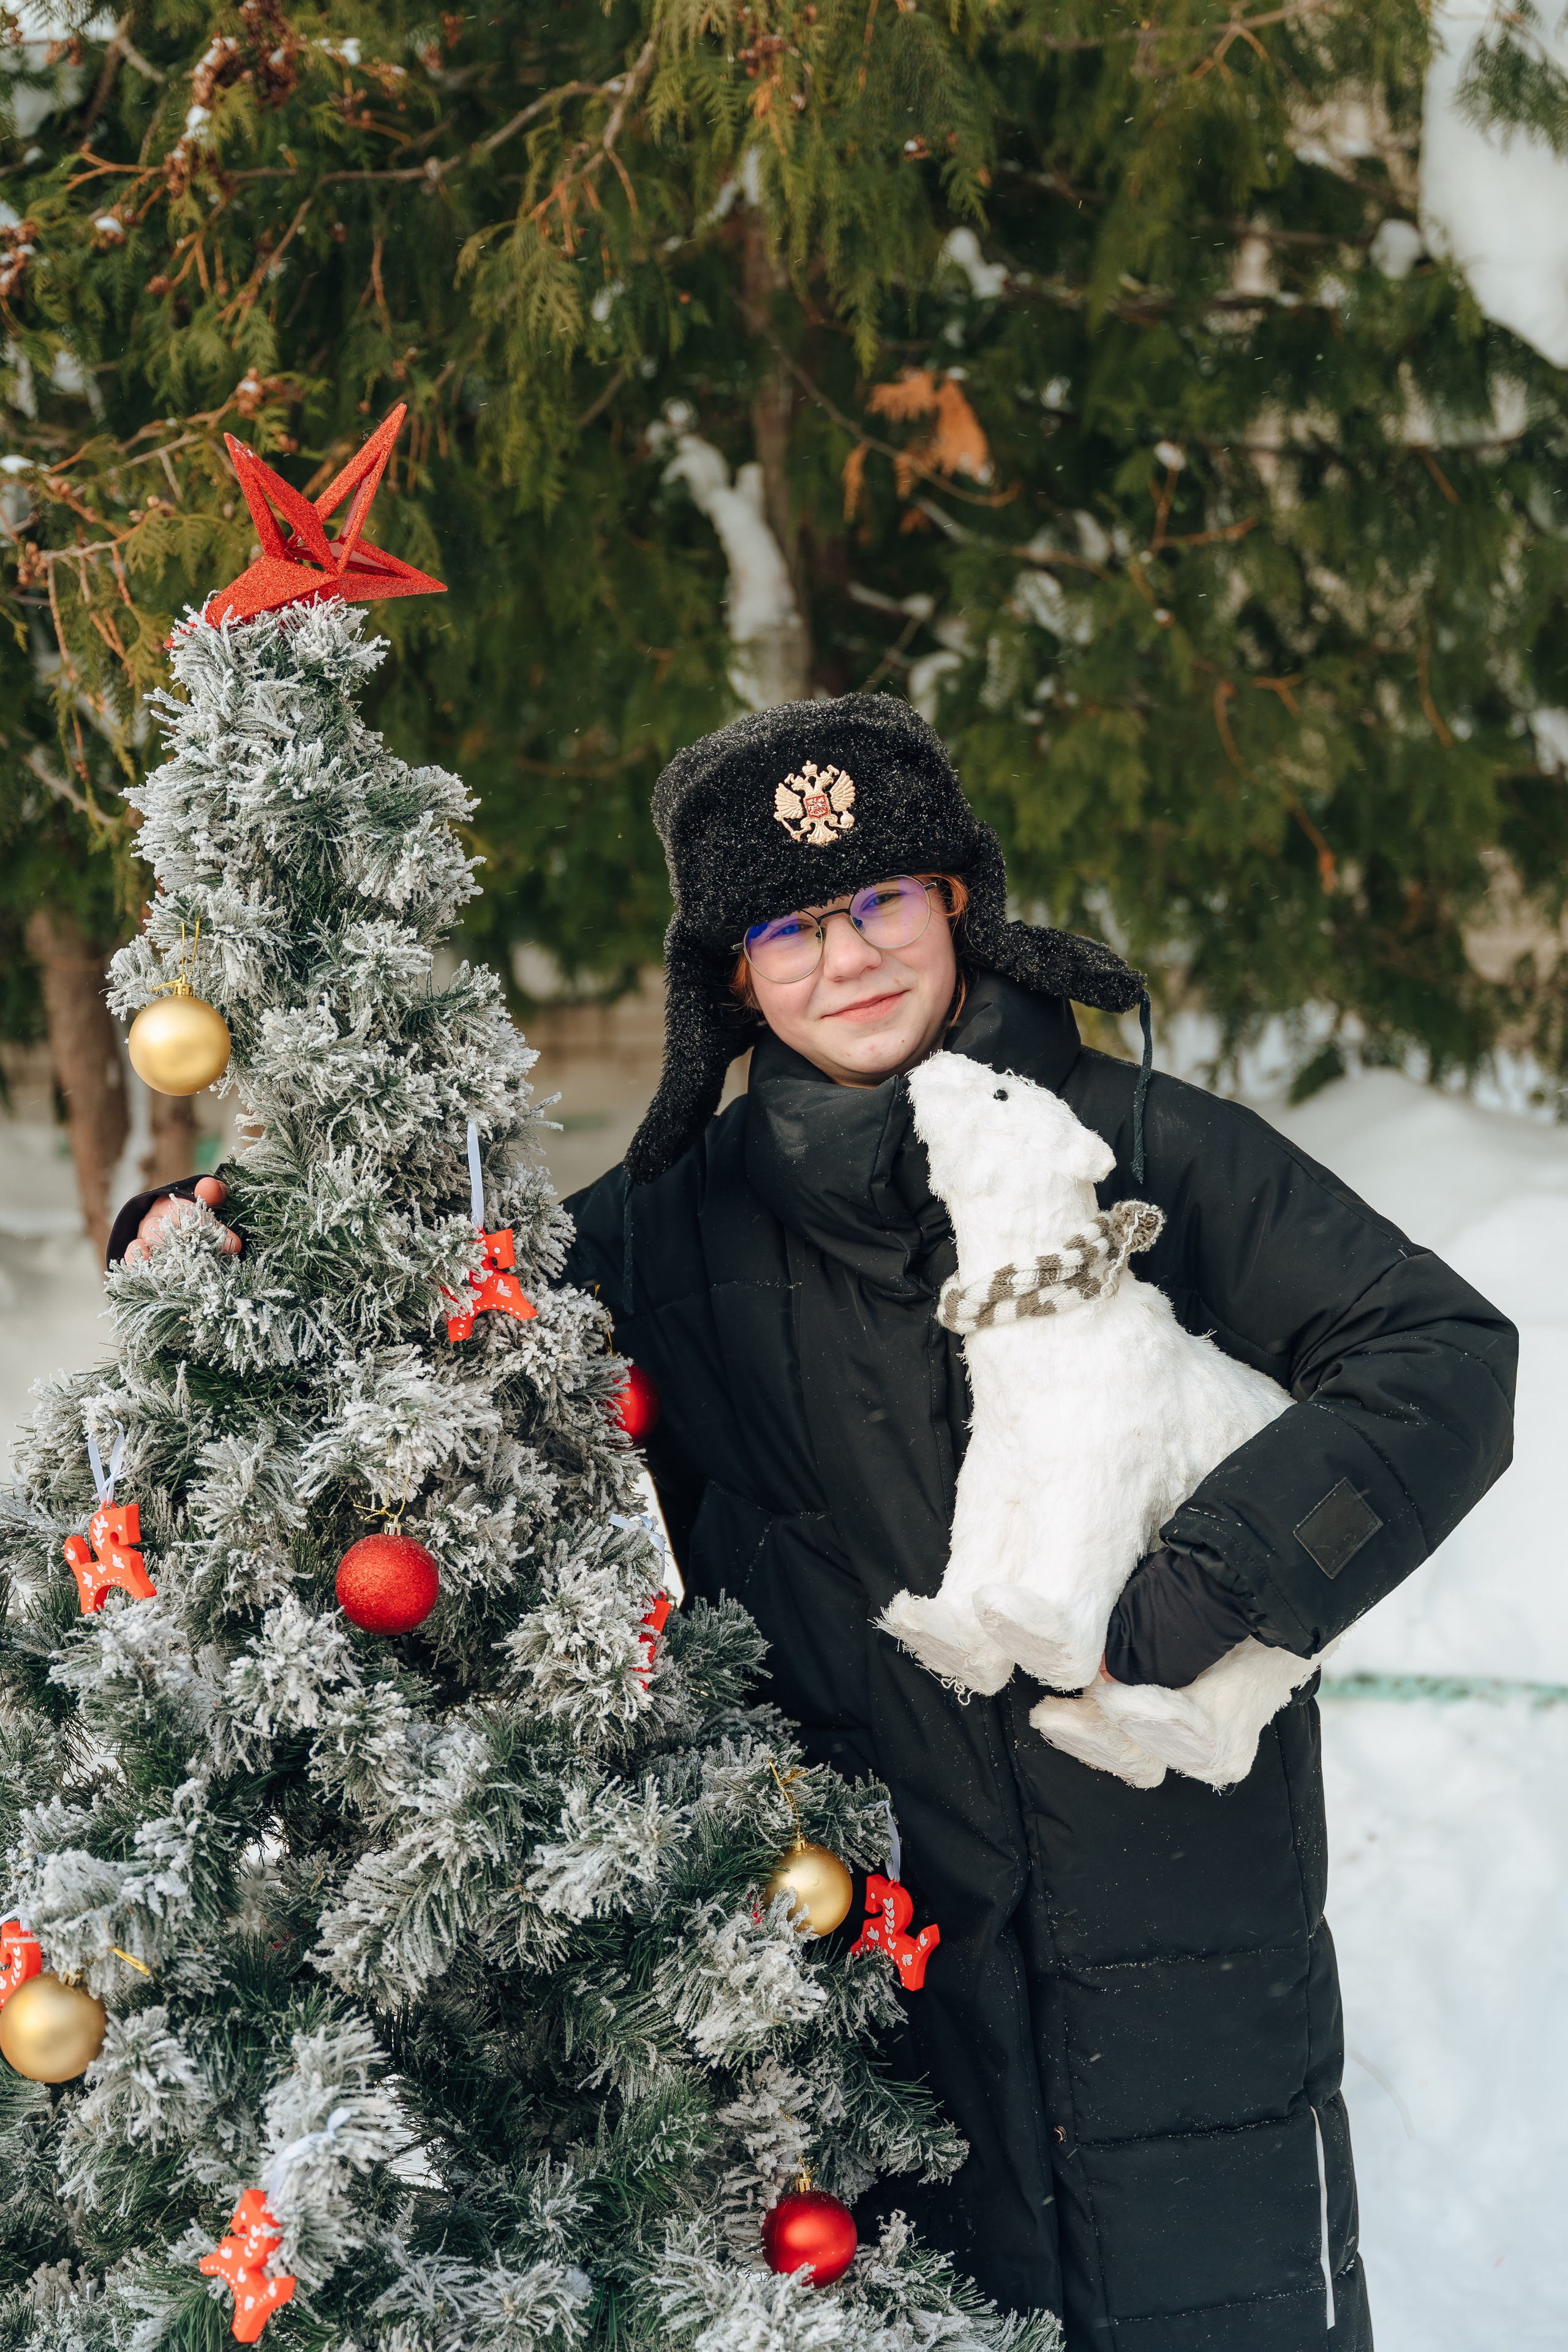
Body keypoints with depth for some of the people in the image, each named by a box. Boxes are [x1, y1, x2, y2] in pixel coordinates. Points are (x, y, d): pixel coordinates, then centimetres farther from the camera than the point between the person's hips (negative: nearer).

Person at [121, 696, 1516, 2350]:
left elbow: (1440, 1356, -7)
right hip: (883, 1974, 2)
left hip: (1187, 1949, -2)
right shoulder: (674, 1232, 5)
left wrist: (1196, 1598, -17)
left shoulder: (1139, 1148, -3)